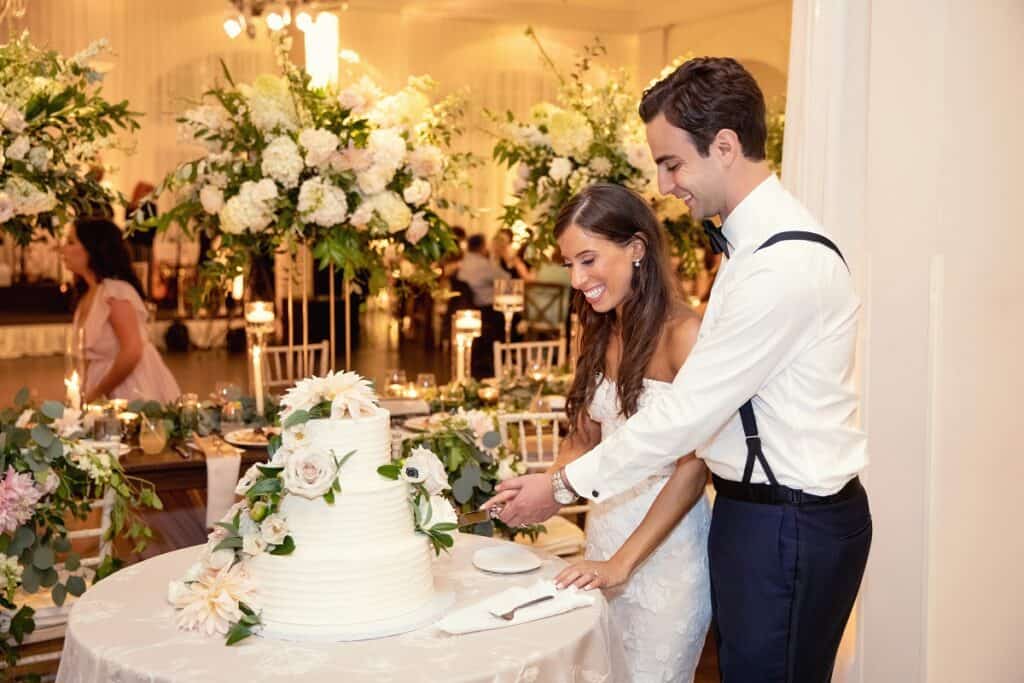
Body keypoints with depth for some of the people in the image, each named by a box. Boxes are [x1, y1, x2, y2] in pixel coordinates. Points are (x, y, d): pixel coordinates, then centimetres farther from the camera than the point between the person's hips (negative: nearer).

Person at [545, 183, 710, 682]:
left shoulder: (682, 333, -16)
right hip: (603, 527, 7)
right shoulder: (602, 333, 8)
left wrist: (623, 562, -18)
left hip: (665, 545, -7)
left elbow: (693, 468, -18)